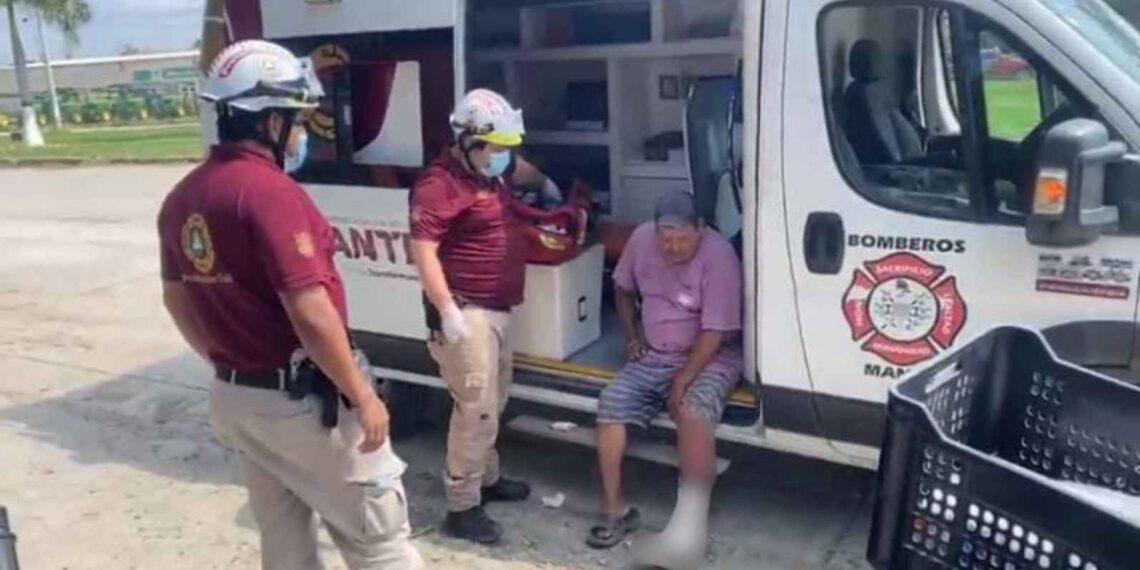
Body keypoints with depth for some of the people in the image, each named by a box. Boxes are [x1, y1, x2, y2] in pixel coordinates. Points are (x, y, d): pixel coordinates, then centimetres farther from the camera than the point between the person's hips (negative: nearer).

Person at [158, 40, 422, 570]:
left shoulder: (182, 197, 5)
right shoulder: (268, 190, -22)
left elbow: (175, 298, 16)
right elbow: (309, 312, -26)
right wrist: (363, 395, -17)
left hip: (232, 397, 9)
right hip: (299, 400, -8)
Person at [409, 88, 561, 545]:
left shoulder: (492, 171, 11)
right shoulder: (440, 184, -18)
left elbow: (520, 168, 37)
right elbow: (423, 250, -24)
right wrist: (447, 310, -28)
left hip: (498, 308, 10)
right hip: (467, 311, -10)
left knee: (494, 402, 20)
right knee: (476, 408, -9)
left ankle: (488, 478, 37)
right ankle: (462, 508, 1)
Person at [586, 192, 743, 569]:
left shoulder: (718, 256, -20)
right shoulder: (641, 239, -5)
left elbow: (713, 332, -20)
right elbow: (623, 288, 14)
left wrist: (681, 382, -21)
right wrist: (632, 334, 3)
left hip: (710, 358, -5)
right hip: (653, 357, 5)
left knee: (692, 412, -33)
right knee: (610, 405, -15)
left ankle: (688, 528, -36)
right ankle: (614, 511, -6)